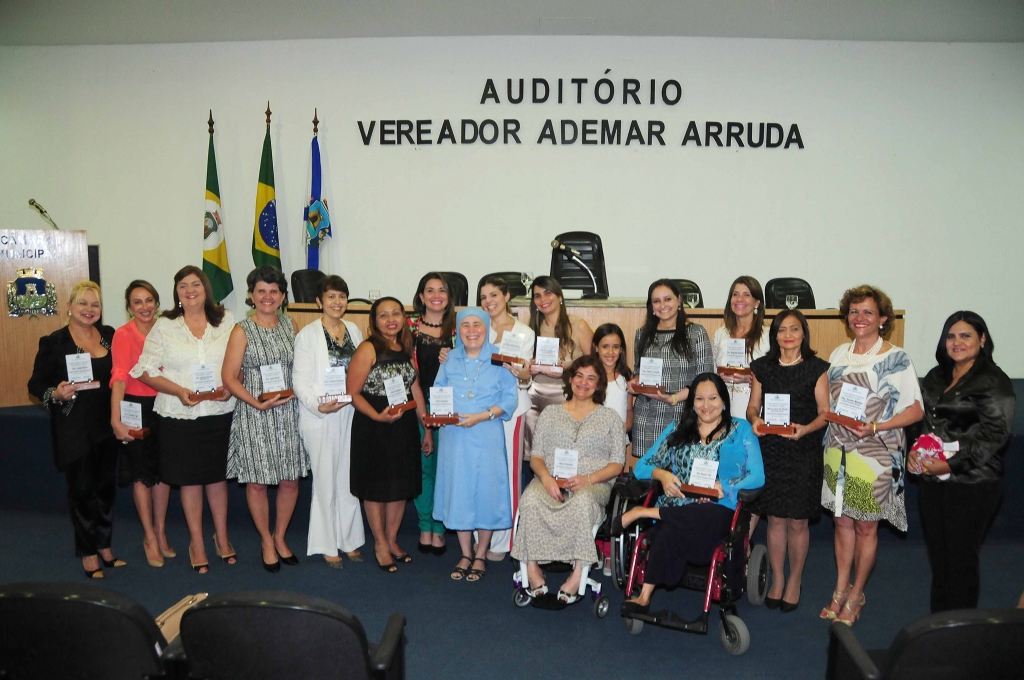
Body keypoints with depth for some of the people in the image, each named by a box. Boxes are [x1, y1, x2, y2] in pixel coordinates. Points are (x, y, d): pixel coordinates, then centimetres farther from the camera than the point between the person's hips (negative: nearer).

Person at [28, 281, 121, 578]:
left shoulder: (109, 335, 5)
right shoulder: (53, 342, -6)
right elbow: (36, 383, -4)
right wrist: (56, 393, -24)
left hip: (106, 425, 4)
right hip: (73, 429, -4)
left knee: (106, 486, 12)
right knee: (81, 489, 5)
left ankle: (104, 545, 28)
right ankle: (87, 553, 19)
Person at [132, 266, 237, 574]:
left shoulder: (226, 321, 4)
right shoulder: (164, 326, 0)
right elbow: (146, 370, -3)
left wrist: (230, 387, -12)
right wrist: (179, 391, -16)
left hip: (220, 412, 1)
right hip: (179, 416, -1)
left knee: (218, 476, 13)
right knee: (189, 479, 9)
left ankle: (222, 537, 30)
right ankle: (197, 542, 25)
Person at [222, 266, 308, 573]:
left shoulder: (290, 326, 7)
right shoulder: (242, 331, -4)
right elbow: (229, 377, -7)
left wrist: (298, 392, -5)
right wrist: (258, 403, -18)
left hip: (289, 412, 3)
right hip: (254, 417, -3)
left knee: (290, 479, 7)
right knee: (257, 482, 5)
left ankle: (280, 538, 27)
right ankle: (266, 542, 24)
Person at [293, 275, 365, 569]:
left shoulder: (354, 331, 9)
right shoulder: (308, 335, -5)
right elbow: (300, 381, -8)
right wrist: (318, 405, -22)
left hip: (351, 414, 4)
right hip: (320, 417, -4)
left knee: (350, 480, 10)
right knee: (326, 482, 2)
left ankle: (350, 540, 23)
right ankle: (327, 546, 16)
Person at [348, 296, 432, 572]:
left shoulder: (406, 348, 8)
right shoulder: (368, 349, -12)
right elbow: (353, 392, -14)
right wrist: (377, 416, -28)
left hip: (404, 427, 6)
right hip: (373, 429, -6)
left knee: (402, 485, 14)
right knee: (377, 487, 7)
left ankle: (392, 540, 32)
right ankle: (380, 544, 24)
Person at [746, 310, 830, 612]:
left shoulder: (816, 368, -1)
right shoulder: (762, 367, 7)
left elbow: (824, 413, -2)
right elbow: (752, 406, 9)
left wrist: (804, 429, -20)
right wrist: (755, 421, -13)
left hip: (803, 451, -2)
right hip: (770, 449, 2)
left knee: (797, 521, 4)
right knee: (775, 518, 7)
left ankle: (794, 582, 23)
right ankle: (777, 579, 24)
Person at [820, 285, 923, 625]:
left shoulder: (896, 359, -8)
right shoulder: (839, 354, 8)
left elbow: (915, 410, -9)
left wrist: (876, 426, -21)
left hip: (875, 454, -4)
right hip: (838, 450, 5)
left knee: (865, 526, 6)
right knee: (842, 521, 12)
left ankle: (856, 595, 23)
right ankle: (840, 590, 26)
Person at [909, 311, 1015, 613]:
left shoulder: (994, 382, -8)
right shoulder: (936, 377, 12)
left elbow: (994, 436, -14)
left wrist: (951, 465, -17)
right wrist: (914, 451, -2)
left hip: (972, 484, -6)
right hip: (932, 481, 6)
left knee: (961, 557, 2)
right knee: (937, 553, 14)